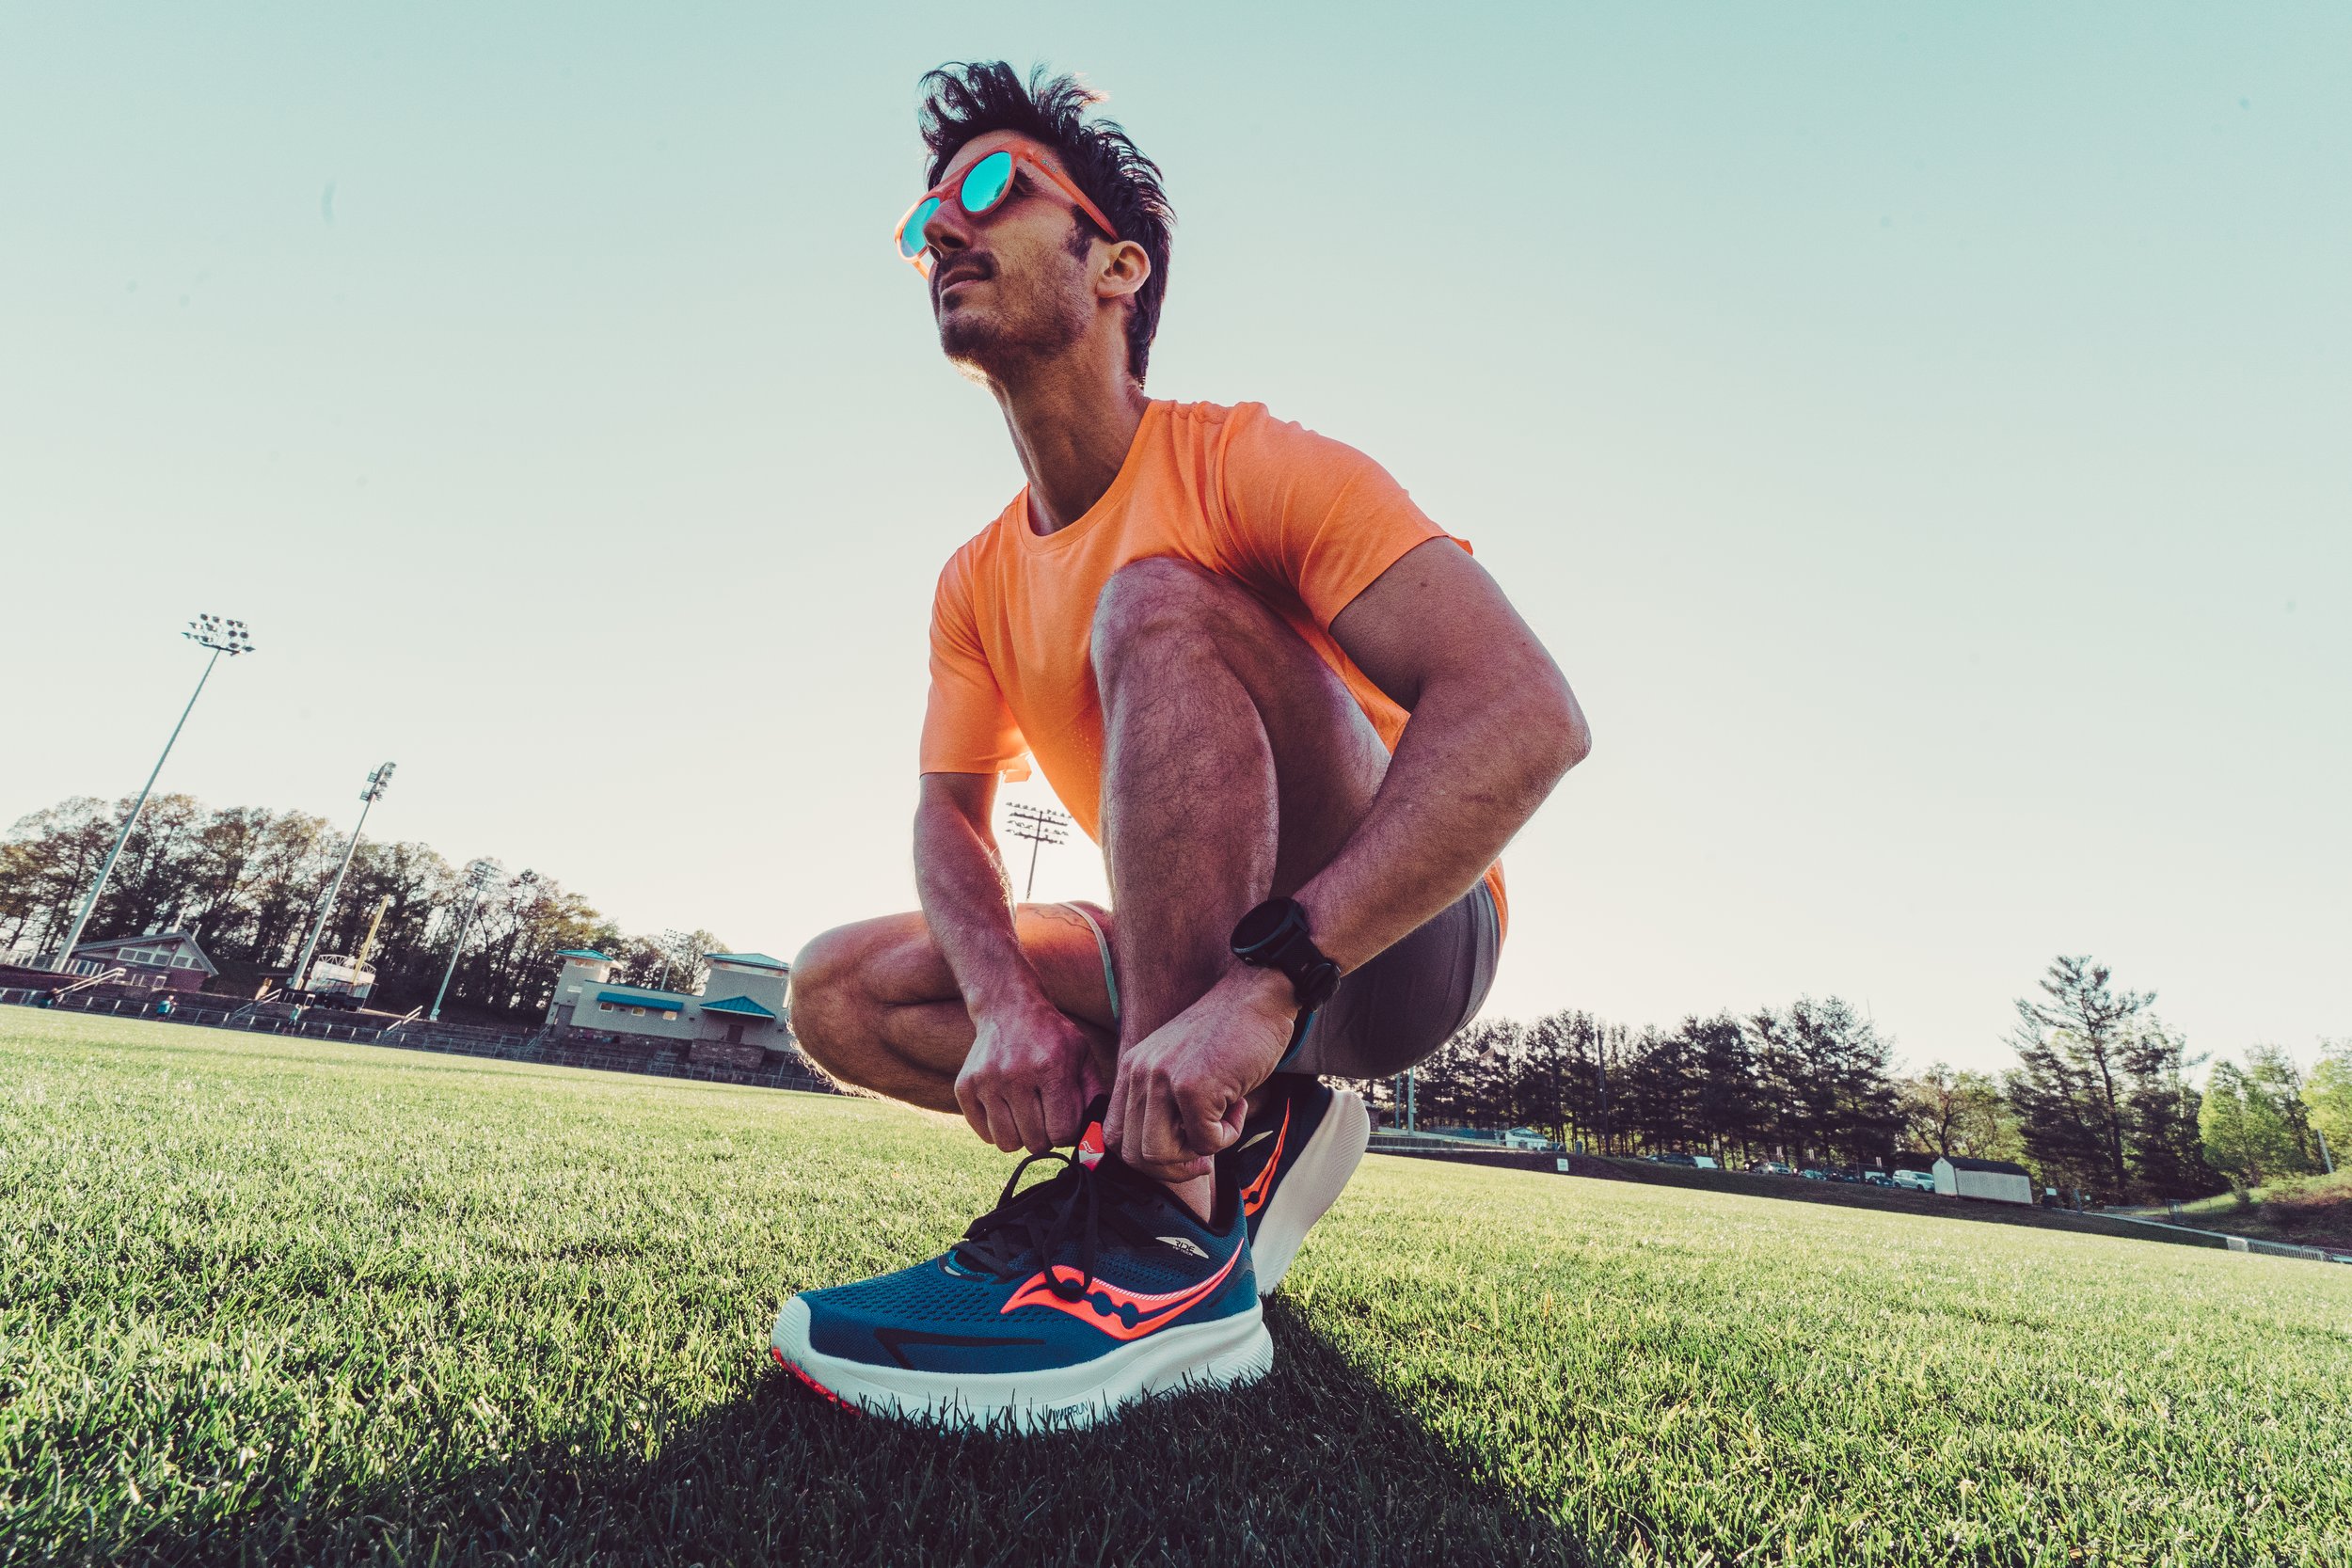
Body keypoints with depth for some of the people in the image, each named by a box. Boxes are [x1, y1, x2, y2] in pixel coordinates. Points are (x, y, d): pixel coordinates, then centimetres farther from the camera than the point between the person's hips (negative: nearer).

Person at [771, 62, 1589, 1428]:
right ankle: (1245, 1137, -5)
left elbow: (1529, 715, -28)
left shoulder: (1249, 466, -15)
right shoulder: (980, 583, 6)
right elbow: (952, 819, 0)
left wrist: (1264, 980, -38)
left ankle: (1176, 1256, -33)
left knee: (1159, 604, -28)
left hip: (1399, 937, -6)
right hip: (1186, 963, 6)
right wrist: (1011, 1006, -23)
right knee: (842, 990, -4)